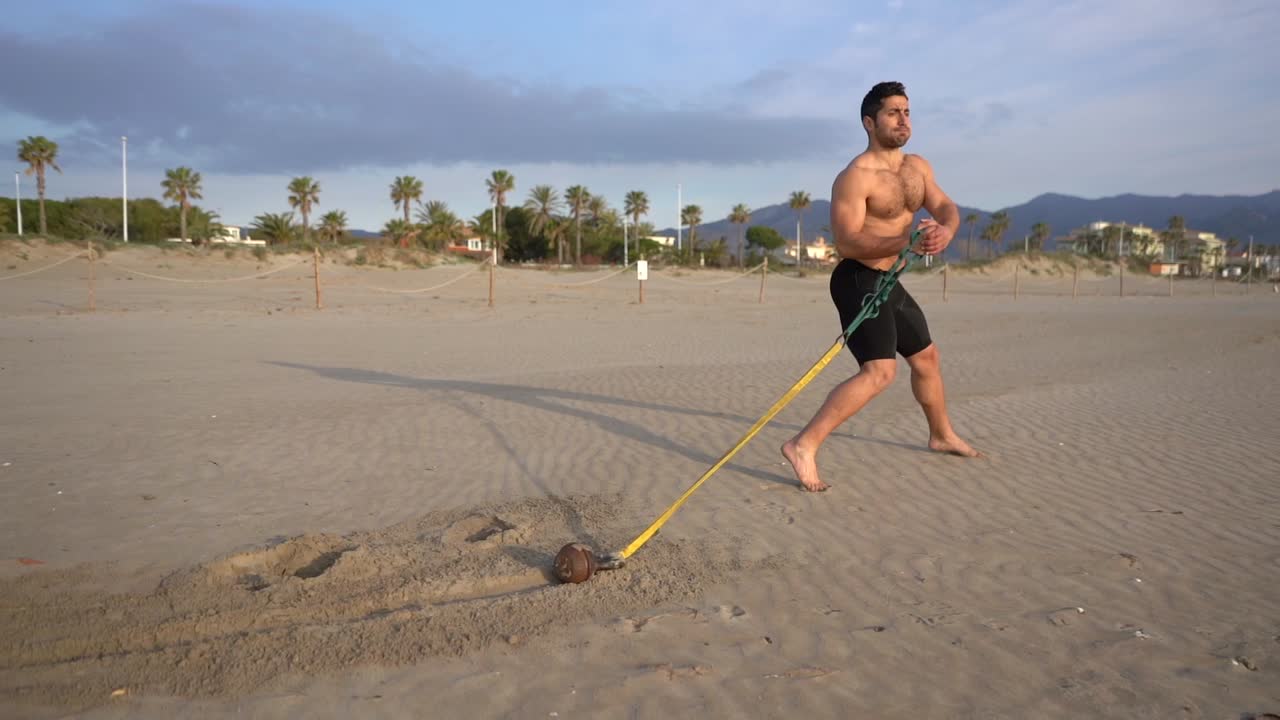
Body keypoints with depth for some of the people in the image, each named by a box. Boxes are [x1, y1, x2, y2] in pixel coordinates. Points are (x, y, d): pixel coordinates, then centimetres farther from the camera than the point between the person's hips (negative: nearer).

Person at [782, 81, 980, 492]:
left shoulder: (917, 167, 10)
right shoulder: (855, 177, -18)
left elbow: (945, 207, 3)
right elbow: (846, 242, -26)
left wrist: (945, 231, -22)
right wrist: (905, 242, -38)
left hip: (888, 281, 9)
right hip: (858, 280, -9)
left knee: (926, 356, 22)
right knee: (880, 371, -23)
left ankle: (942, 436, 44)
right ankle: (804, 446, -25)